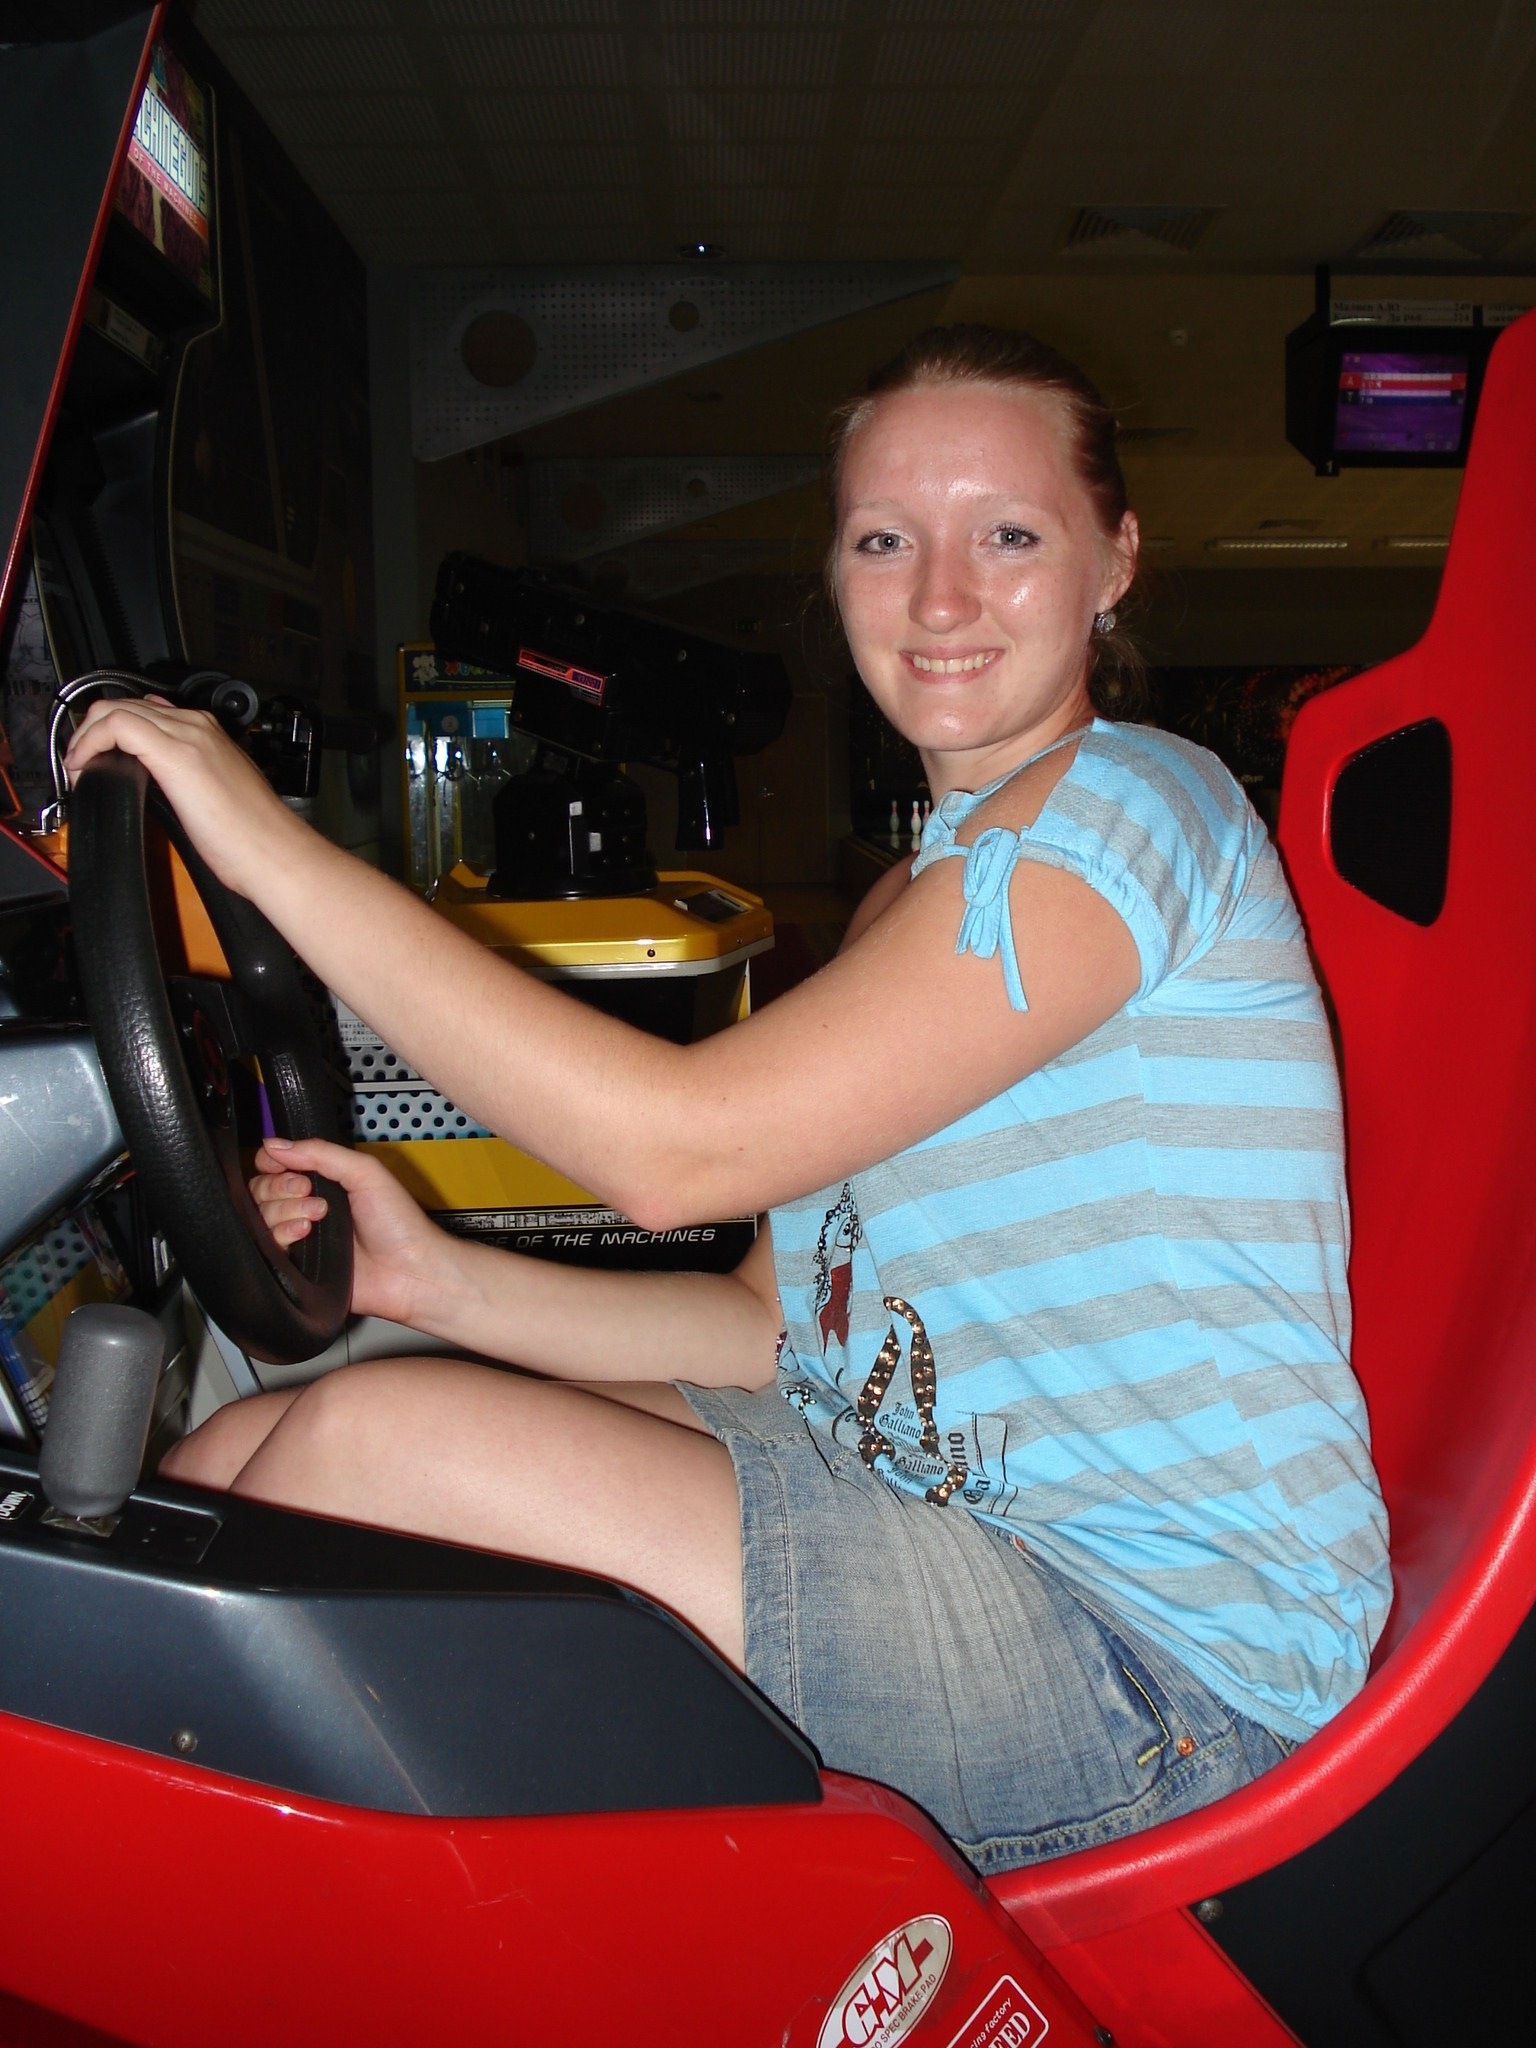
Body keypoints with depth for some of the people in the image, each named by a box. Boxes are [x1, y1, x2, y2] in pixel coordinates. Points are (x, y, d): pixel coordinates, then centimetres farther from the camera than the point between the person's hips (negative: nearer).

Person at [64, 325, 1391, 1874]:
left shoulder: (1134, 805, -13)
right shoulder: (919, 901, 15)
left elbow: (676, 1143, -23)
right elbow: (786, 1328, 11)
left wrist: (279, 851, -19)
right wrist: (444, 1284, -2)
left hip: (1165, 1653, -8)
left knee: (364, 1446, -19)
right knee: (239, 1455, -2)